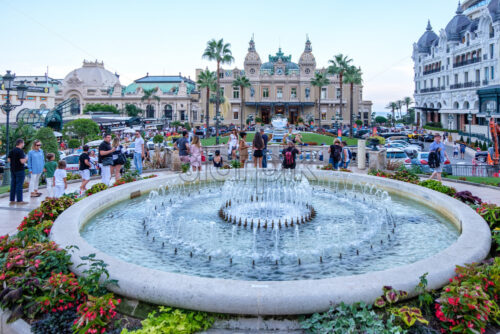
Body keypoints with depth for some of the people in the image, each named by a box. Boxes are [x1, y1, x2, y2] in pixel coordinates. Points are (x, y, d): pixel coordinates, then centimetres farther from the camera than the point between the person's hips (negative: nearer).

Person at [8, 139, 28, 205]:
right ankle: (19, 200, -1)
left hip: (12, 170, 8)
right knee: (19, 185, -3)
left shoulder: (11, 151, 9)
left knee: (13, 185, 11)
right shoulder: (20, 151, -15)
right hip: (19, 170, -8)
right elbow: (22, 161, -20)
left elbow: (9, 160, 13)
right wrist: (26, 159, -1)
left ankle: (12, 200, 13)